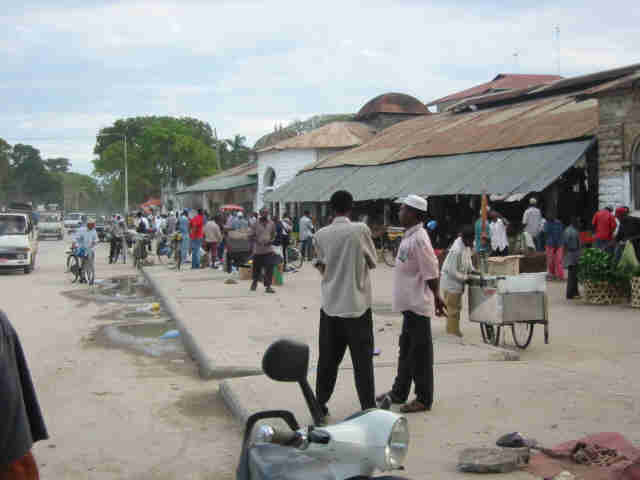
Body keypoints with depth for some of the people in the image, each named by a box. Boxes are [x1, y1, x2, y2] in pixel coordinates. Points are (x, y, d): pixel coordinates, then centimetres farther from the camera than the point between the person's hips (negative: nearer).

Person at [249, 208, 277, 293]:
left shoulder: (271, 224, 5)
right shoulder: (256, 223, -2)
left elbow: (273, 235, 16)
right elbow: (250, 235, 0)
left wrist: (271, 241, -4)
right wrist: (257, 240, -15)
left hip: (268, 249, 1)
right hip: (258, 250, -1)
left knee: (269, 268, -12)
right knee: (257, 268, 10)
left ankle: (268, 286, -7)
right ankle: (255, 282, 36)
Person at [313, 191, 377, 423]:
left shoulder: (321, 235, -1)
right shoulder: (360, 230, -9)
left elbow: (322, 266, 5)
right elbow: (372, 262, 3)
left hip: (330, 305, 3)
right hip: (357, 304, -3)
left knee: (327, 359, 12)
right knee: (362, 360, 3)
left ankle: (320, 405, 16)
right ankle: (369, 408, 4)